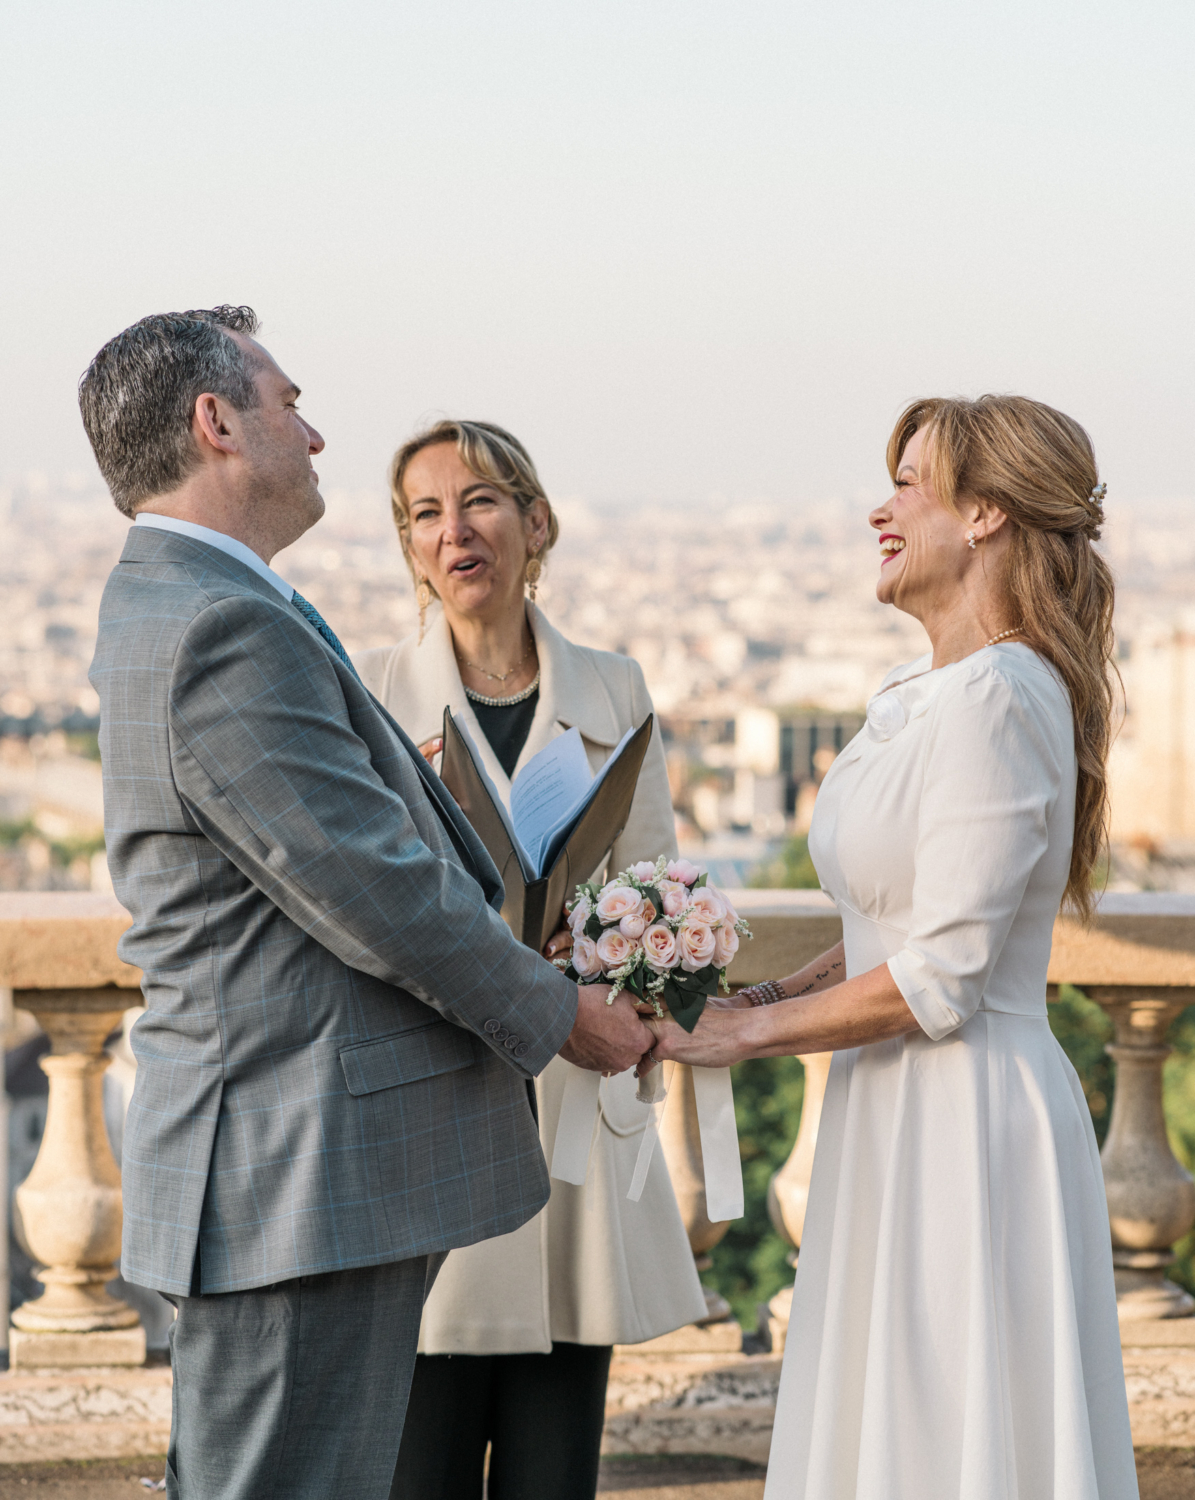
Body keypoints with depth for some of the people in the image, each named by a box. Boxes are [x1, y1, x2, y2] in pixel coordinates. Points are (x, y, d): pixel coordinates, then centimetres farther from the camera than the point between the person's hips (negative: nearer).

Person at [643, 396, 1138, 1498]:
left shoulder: (995, 698, -18)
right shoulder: (933, 696, 13)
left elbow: (940, 981, -21)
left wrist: (746, 1032, -11)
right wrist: (767, 996, 5)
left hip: (967, 1121, -10)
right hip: (907, 1119, 10)